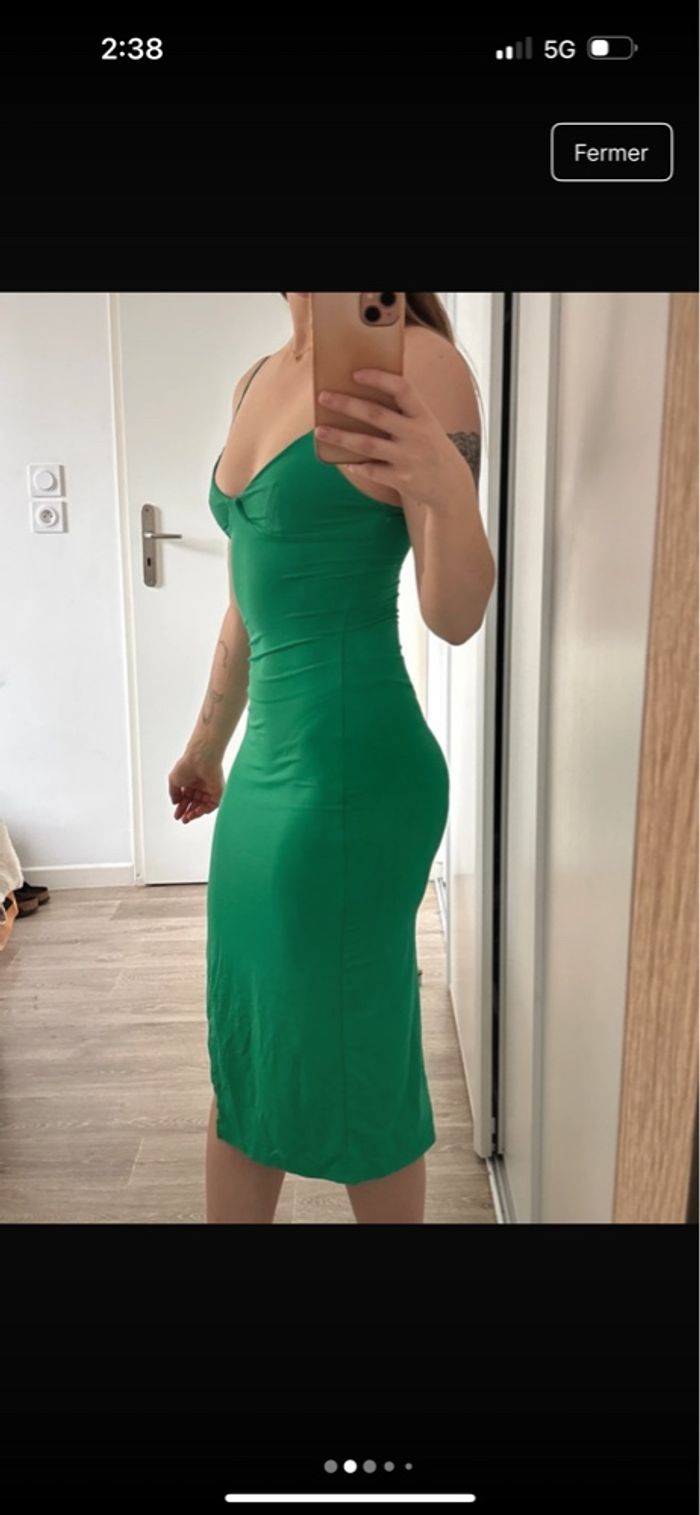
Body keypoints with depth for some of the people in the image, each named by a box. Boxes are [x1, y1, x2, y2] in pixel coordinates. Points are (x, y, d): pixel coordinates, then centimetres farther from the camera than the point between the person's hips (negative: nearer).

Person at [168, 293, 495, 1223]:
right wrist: (208, 745, 26)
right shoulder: (259, 380, 13)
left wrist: (450, 489, -33)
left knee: (350, 1057, 9)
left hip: (357, 768, -8)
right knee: (242, 1043, 19)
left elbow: (455, 617, -14)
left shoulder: (417, 363, -9)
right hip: (267, 761, 8)